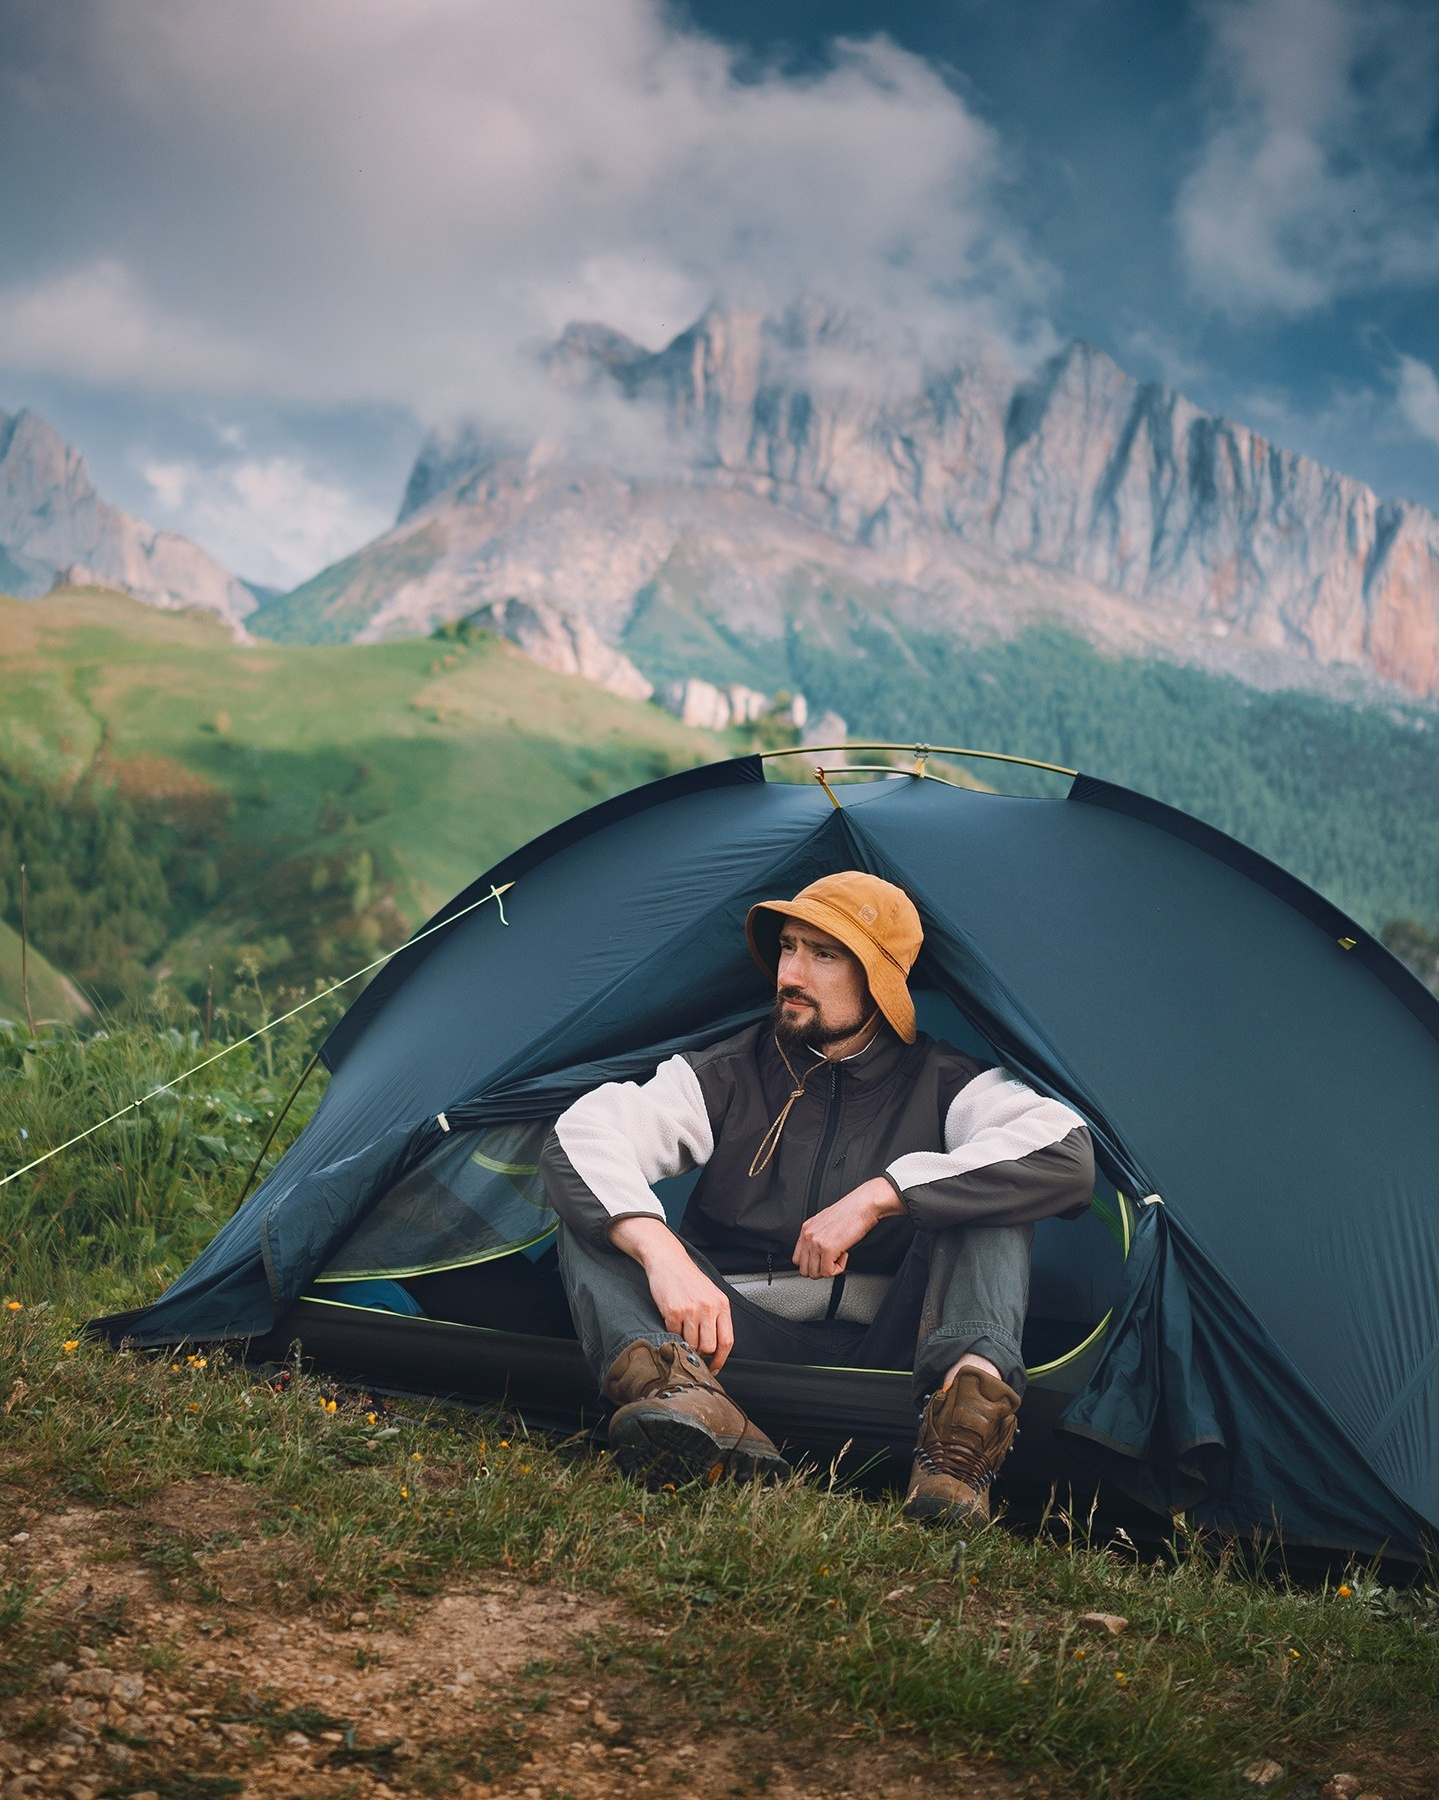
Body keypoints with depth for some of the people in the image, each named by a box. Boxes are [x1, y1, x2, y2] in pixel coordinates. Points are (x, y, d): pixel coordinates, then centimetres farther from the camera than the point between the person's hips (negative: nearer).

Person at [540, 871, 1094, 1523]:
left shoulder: (944, 1084, 0)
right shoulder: (727, 1074, 2)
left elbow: (1067, 1155, -20)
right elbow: (581, 1136, -13)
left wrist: (876, 1197, -24)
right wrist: (663, 1254, -35)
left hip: (881, 1356, -1)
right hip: (743, 1341, 1)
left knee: (986, 1198, -19)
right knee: (596, 1211, -20)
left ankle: (969, 1392, -45)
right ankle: (679, 1387, -50)